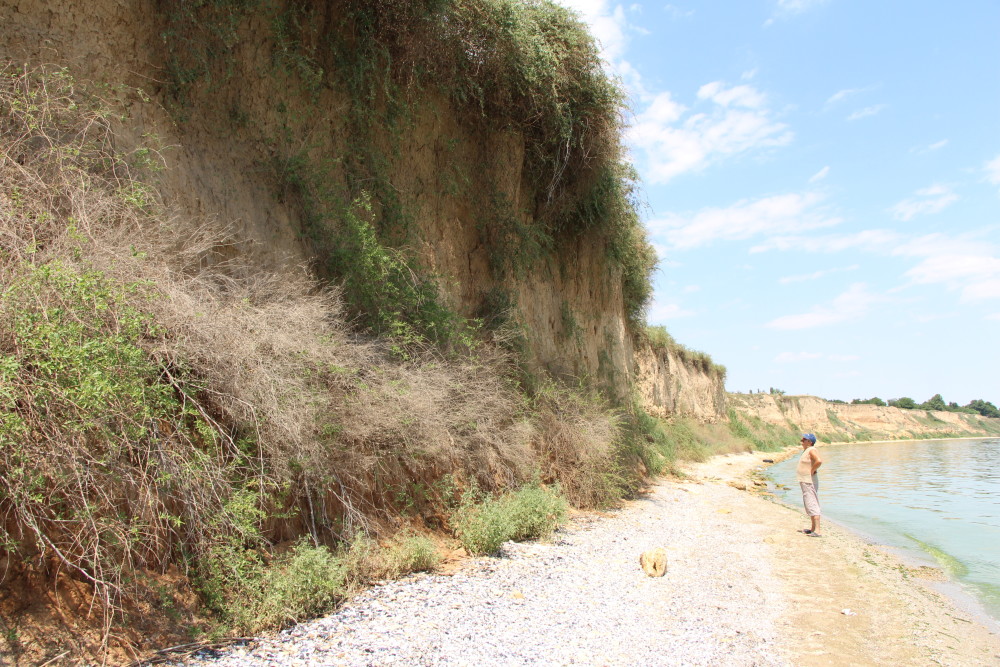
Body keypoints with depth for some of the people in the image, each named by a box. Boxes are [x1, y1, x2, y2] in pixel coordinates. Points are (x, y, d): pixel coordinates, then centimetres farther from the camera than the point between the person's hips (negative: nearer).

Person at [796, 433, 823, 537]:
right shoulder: (806, 450, 14)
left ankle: (817, 530, -15)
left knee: (812, 505, -13)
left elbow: (819, 461, -33)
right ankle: (813, 528, 25)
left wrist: (812, 471, -21)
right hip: (805, 482, 11)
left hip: (809, 482, -11)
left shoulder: (812, 450, -16)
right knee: (809, 505, 17)